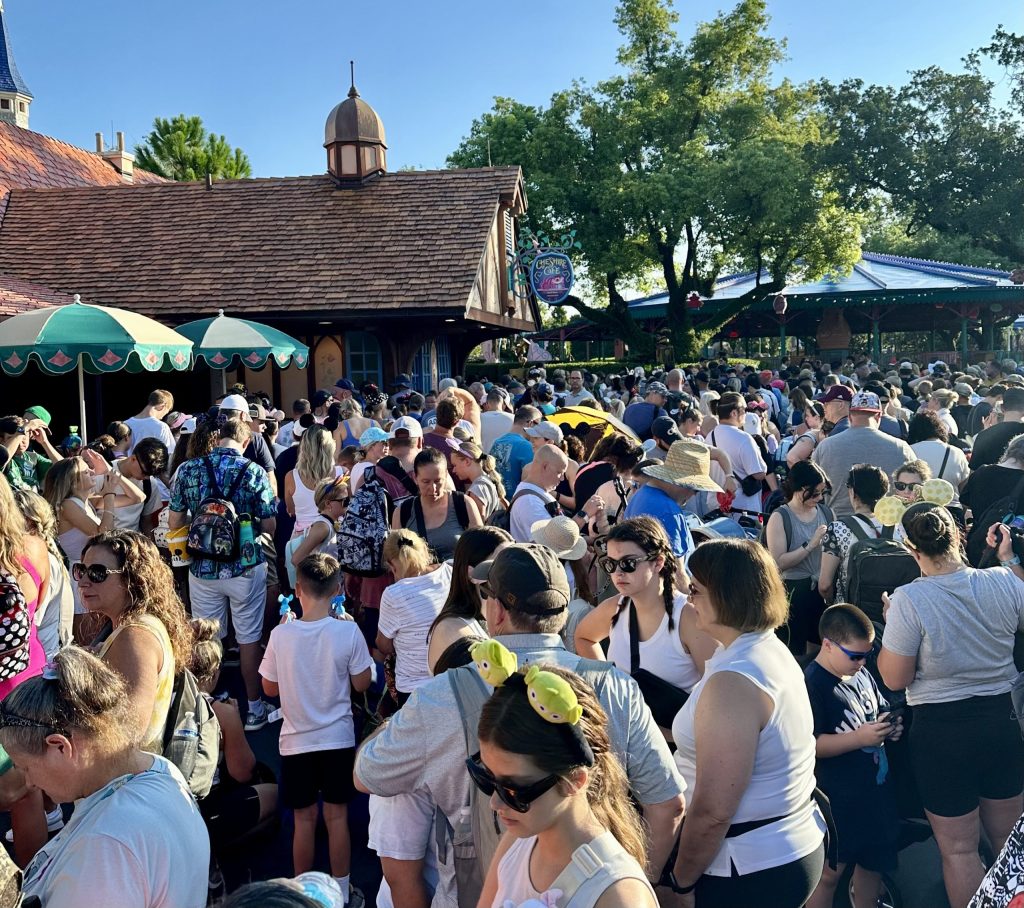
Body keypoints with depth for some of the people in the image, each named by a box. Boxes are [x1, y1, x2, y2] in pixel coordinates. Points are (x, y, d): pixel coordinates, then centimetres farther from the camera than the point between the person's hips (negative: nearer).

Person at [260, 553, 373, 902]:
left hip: (296, 741, 0)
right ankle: (341, 890, 25)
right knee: (337, 816, 13)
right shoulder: (348, 631, -16)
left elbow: (270, 688, 0)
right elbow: (362, 683, -6)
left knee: (304, 818, 14)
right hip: (338, 739, 0)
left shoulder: (281, 635, -14)